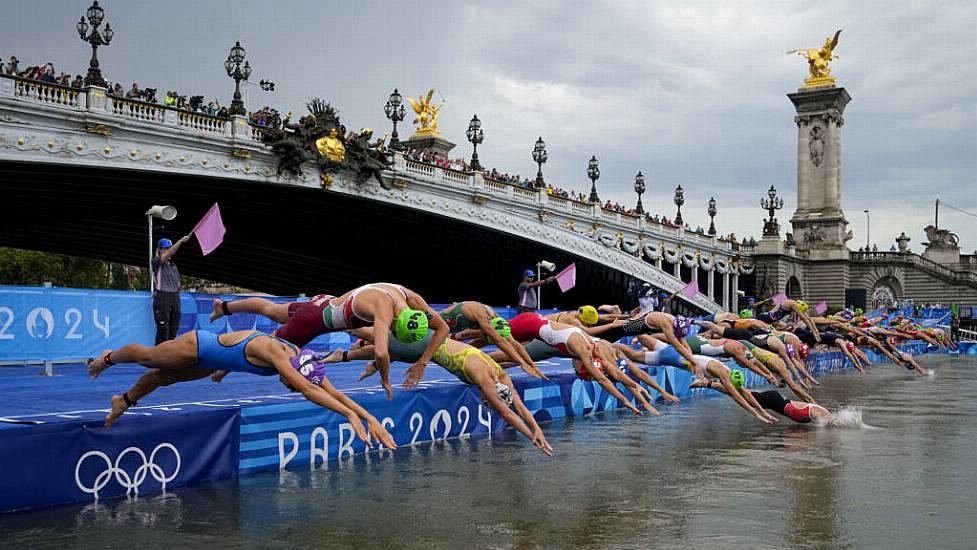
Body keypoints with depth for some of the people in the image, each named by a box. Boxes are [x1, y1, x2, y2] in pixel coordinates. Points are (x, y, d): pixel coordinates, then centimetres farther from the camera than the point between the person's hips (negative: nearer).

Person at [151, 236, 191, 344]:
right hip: (162, 298, -6)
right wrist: (181, 241, -29)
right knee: (163, 329, -9)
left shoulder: (173, 265, 18)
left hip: (175, 298, 6)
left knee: (173, 329, 7)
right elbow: (169, 253, -20)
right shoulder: (155, 262, -2)